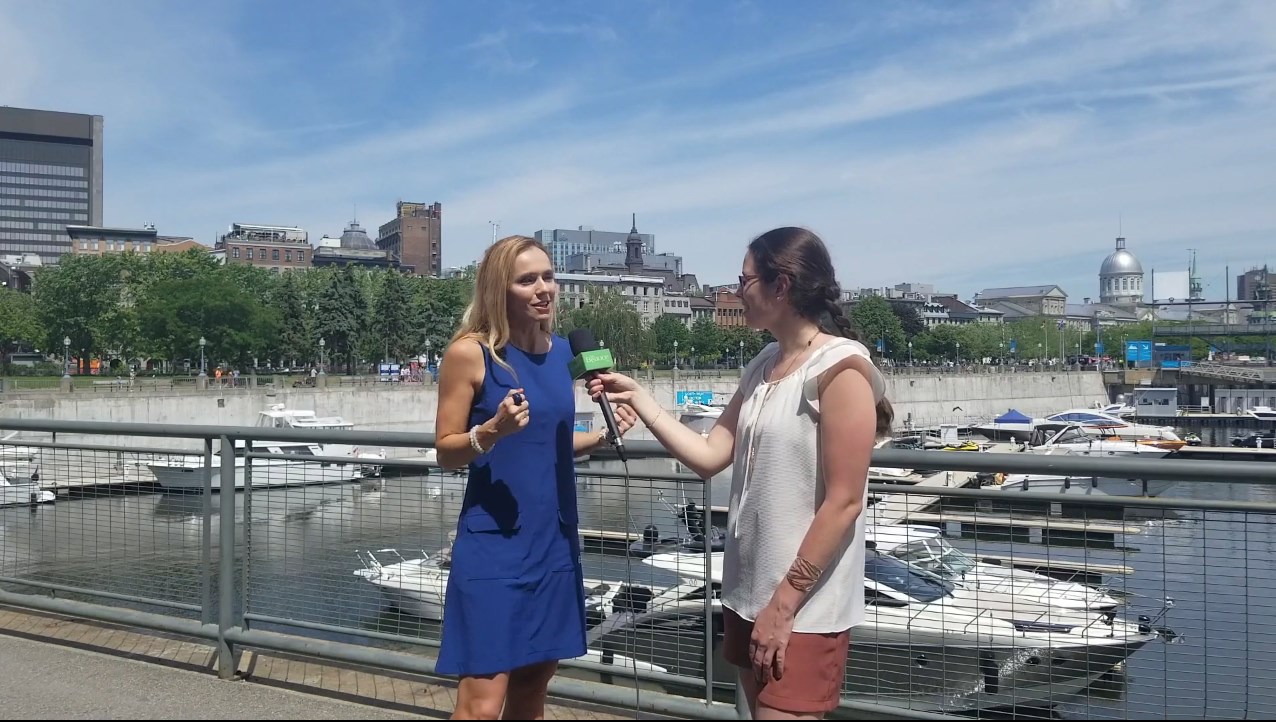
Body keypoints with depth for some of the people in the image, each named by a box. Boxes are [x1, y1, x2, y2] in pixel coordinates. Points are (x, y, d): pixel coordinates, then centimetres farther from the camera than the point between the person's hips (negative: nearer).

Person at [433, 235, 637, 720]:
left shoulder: (561, 351, 6)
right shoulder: (470, 353, -11)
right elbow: (446, 451, -8)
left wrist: (604, 436, 0)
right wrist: (491, 431, -26)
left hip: (555, 542, 6)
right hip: (494, 544, -6)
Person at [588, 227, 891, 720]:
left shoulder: (840, 368, -14)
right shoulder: (763, 366, 10)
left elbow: (844, 503, -18)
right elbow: (709, 456, 10)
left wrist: (785, 604, -18)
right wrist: (636, 398, 5)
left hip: (805, 607, -8)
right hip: (748, 594, 8)